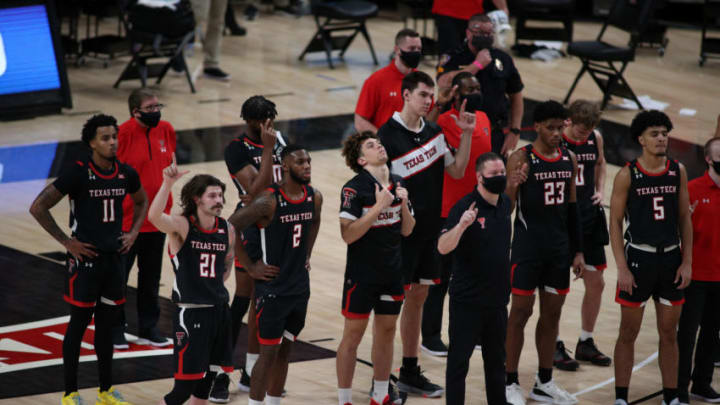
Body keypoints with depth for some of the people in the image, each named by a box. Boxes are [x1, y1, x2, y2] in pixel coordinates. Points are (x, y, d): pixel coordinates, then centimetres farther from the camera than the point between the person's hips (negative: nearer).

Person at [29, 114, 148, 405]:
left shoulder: (126, 173, 1)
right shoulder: (78, 173, -16)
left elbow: (141, 202, 24)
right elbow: (38, 207, -16)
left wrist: (134, 232, 9)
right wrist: (67, 241, -15)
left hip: (113, 258, 5)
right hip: (84, 258, -5)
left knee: (106, 324, 13)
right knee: (79, 324, 1)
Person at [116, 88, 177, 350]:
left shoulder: (166, 130, 1)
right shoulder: (124, 133, -17)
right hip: (127, 218, -6)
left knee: (151, 276, 15)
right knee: (119, 276, 4)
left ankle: (148, 328, 26)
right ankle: (115, 329, 18)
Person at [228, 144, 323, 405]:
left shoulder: (314, 198, 1)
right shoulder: (269, 201, -20)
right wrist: (250, 267, -15)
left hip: (300, 287, 7)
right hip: (272, 288, -7)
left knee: (284, 350, 13)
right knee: (269, 352, -5)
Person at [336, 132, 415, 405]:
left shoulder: (397, 184, 5)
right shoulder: (355, 189, -14)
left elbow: (406, 230, 10)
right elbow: (348, 234, -22)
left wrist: (404, 205, -8)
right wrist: (379, 206, -24)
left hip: (392, 272, 6)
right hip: (362, 274, -6)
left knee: (386, 331, 13)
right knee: (353, 335, 1)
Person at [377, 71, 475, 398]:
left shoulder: (434, 132, 9)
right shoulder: (388, 135, -13)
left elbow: (456, 171, 12)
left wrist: (466, 135, 1)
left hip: (429, 230, 7)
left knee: (418, 296, 13)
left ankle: (410, 373, 23)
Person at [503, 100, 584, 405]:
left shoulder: (569, 159, 8)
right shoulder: (521, 158, -10)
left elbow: (572, 208, 14)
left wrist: (578, 251, 12)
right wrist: (513, 186, -33)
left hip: (559, 247, 6)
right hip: (528, 246, -6)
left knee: (552, 313, 10)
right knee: (520, 311, -1)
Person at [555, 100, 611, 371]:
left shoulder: (596, 138, 1)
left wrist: (600, 190, 7)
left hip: (589, 218, 6)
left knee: (596, 283, 9)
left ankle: (586, 343, 24)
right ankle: (555, 346, 13)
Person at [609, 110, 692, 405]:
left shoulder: (678, 171, 4)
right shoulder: (628, 174, -6)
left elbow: (685, 219, 9)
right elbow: (615, 222, -5)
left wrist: (687, 262, 2)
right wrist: (622, 268, -12)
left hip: (671, 258, 3)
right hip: (639, 256, -3)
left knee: (669, 333, 9)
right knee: (628, 333, 3)